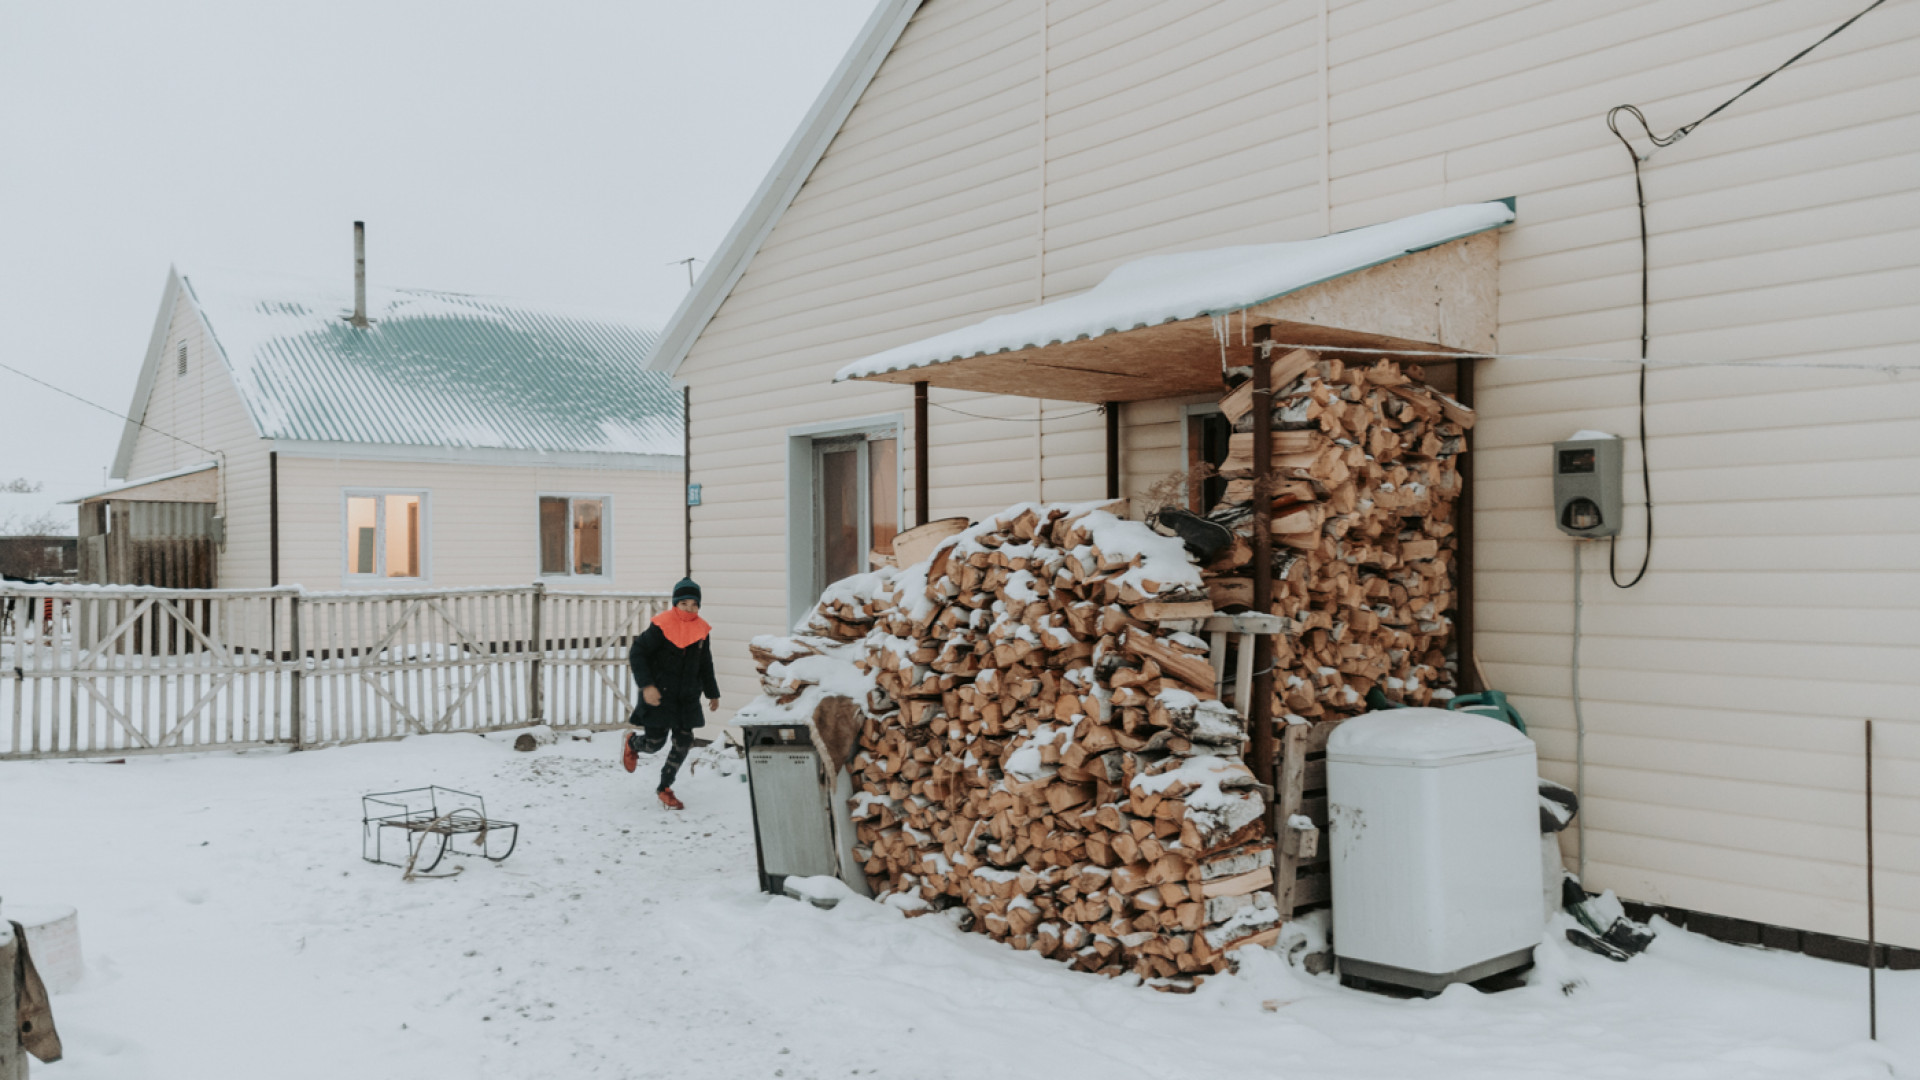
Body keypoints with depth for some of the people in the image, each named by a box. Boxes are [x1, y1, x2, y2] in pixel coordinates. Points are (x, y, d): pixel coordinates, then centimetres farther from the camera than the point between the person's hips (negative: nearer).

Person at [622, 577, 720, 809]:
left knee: (683, 742, 2)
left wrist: (713, 694, 22)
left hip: (687, 698, 5)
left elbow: (705, 665, 16)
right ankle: (632, 742, 38)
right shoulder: (661, 626, -14)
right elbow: (637, 653, -12)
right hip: (659, 695, -5)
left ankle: (665, 788, 19)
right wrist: (646, 685, -19)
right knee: (655, 742, 0)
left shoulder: (702, 630, 3)